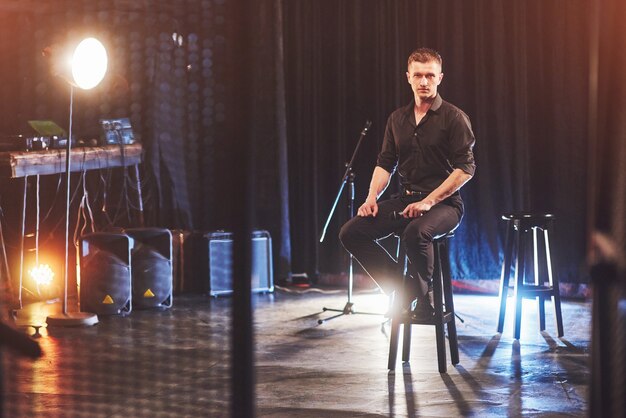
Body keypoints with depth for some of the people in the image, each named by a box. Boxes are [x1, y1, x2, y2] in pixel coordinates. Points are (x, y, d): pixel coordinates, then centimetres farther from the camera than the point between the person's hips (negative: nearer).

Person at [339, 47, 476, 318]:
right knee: (351, 233, -11)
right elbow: (385, 164, 17)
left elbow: (465, 169, -11)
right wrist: (372, 199, -2)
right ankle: (401, 289, -4)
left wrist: (429, 201, -19)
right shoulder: (398, 119, 14)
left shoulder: (454, 118, -4)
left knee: (416, 232, -39)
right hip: (405, 199, 6)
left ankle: (422, 296, -13)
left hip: (444, 203, -6)